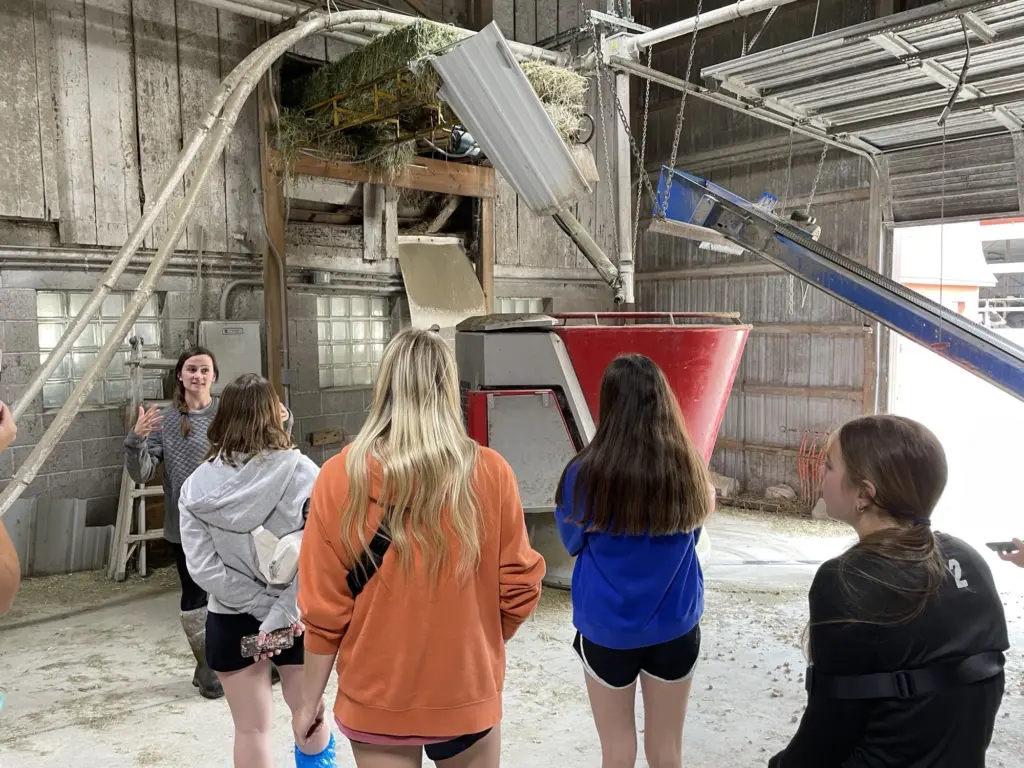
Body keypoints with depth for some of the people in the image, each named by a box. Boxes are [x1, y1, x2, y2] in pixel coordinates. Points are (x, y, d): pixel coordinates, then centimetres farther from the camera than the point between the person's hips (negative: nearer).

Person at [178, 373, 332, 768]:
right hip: (295, 616, -1)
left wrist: (263, 608, -11)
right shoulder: (301, 471, -14)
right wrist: (281, 613, -17)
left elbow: (203, 568, -13)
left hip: (230, 619, 1)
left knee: (251, 729, 15)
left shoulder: (197, 485, -7)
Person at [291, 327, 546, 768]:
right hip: (468, 694, 1)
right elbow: (519, 587, -6)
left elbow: (324, 609, -10)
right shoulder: (490, 473, -14)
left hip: (377, 699, 0)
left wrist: (311, 700, 5)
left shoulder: (340, 478, -15)